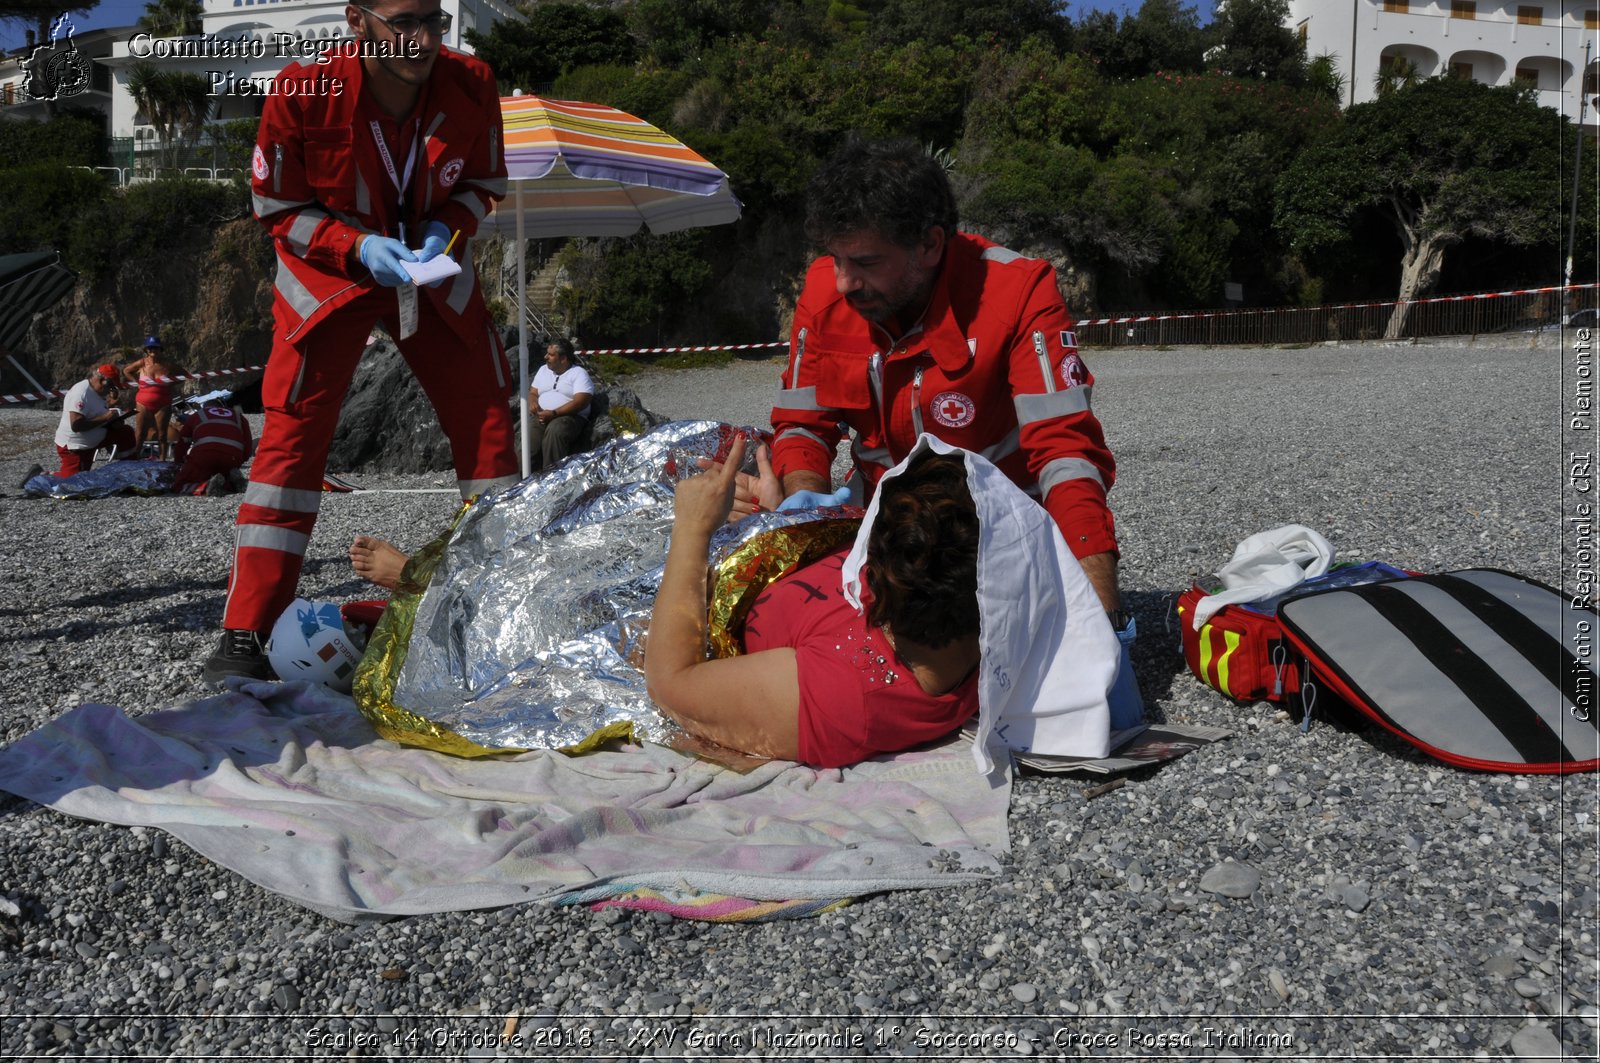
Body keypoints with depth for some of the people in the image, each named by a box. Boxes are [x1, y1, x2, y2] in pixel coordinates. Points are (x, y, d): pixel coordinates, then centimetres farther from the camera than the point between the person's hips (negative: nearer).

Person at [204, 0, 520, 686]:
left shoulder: (471, 84, -15)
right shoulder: (301, 93, -22)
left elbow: (481, 184, 1)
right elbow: (279, 211, -11)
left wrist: (446, 228, -19)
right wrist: (358, 245, -26)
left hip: (434, 271, 3)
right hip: (329, 273, -3)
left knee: (488, 423, 2)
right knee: (292, 435, -12)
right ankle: (244, 637, -6)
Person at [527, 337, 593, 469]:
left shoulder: (579, 373, 0)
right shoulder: (543, 370, 21)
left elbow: (581, 402, -13)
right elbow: (532, 393, 24)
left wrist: (554, 413, -21)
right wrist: (533, 403, -2)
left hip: (571, 417, -5)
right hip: (542, 417, 5)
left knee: (554, 429, -38)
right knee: (530, 431, -28)